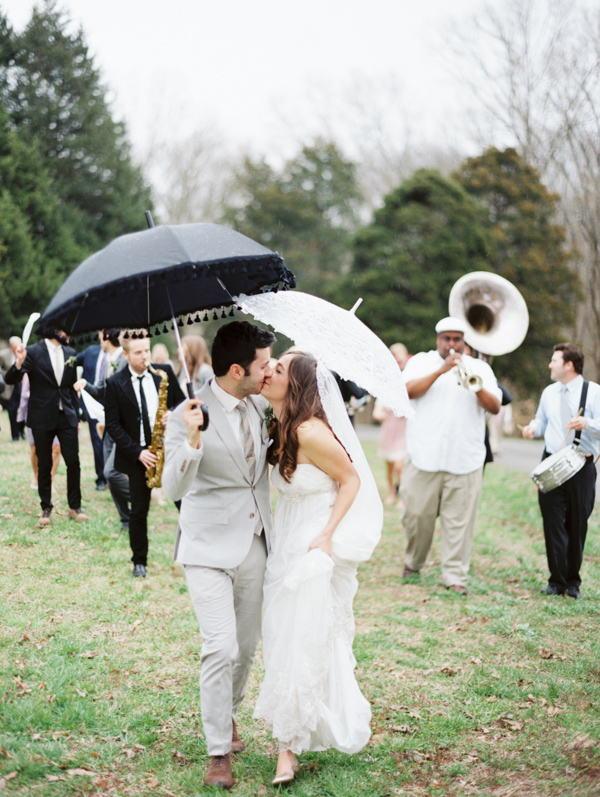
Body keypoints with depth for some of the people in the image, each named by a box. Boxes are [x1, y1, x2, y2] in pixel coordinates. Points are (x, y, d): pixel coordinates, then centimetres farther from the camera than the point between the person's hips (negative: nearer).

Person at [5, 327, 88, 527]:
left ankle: (75, 507, 12)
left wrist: (76, 417, 14)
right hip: (42, 418, -3)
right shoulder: (33, 352, -7)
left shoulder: (70, 353, 7)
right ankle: (46, 509, 16)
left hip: (66, 417, 3)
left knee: (73, 462, -1)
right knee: (44, 465, 5)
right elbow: (11, 380, -12)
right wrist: (18, 363, -32)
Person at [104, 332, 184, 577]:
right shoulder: (115, 383, -4)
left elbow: (182, 402, 10)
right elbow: (112, 425, -5)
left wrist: (173, 415, -14)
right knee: (139, 511, 6)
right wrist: (138, 452, -14)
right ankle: (139, 561, 20)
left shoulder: (164, 372, 2)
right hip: (138, 455, -1)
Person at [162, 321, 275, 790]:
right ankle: (219, 754, 2)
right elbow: (174, 488, -24)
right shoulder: (189, 415, -16)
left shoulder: (260, 407, 3)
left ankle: (228, 716, 40)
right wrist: (193, 440, -38)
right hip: (209, 548, -6)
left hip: (254, 544, 6)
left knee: (247, 645, 14)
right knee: (221, 648, -12)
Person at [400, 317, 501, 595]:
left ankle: (455, 576, 4)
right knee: (417, 514, 4)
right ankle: (413, 562, 26)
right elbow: (409, 391, -9)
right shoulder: (421, 362, 10)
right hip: (425, 456, 0)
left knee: (459, 520, -3)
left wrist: (476, 387, -18)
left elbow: (495, 407, 1)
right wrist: (441, 370, -18)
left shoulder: (480, 368, 13)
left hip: (465, 459, 1)